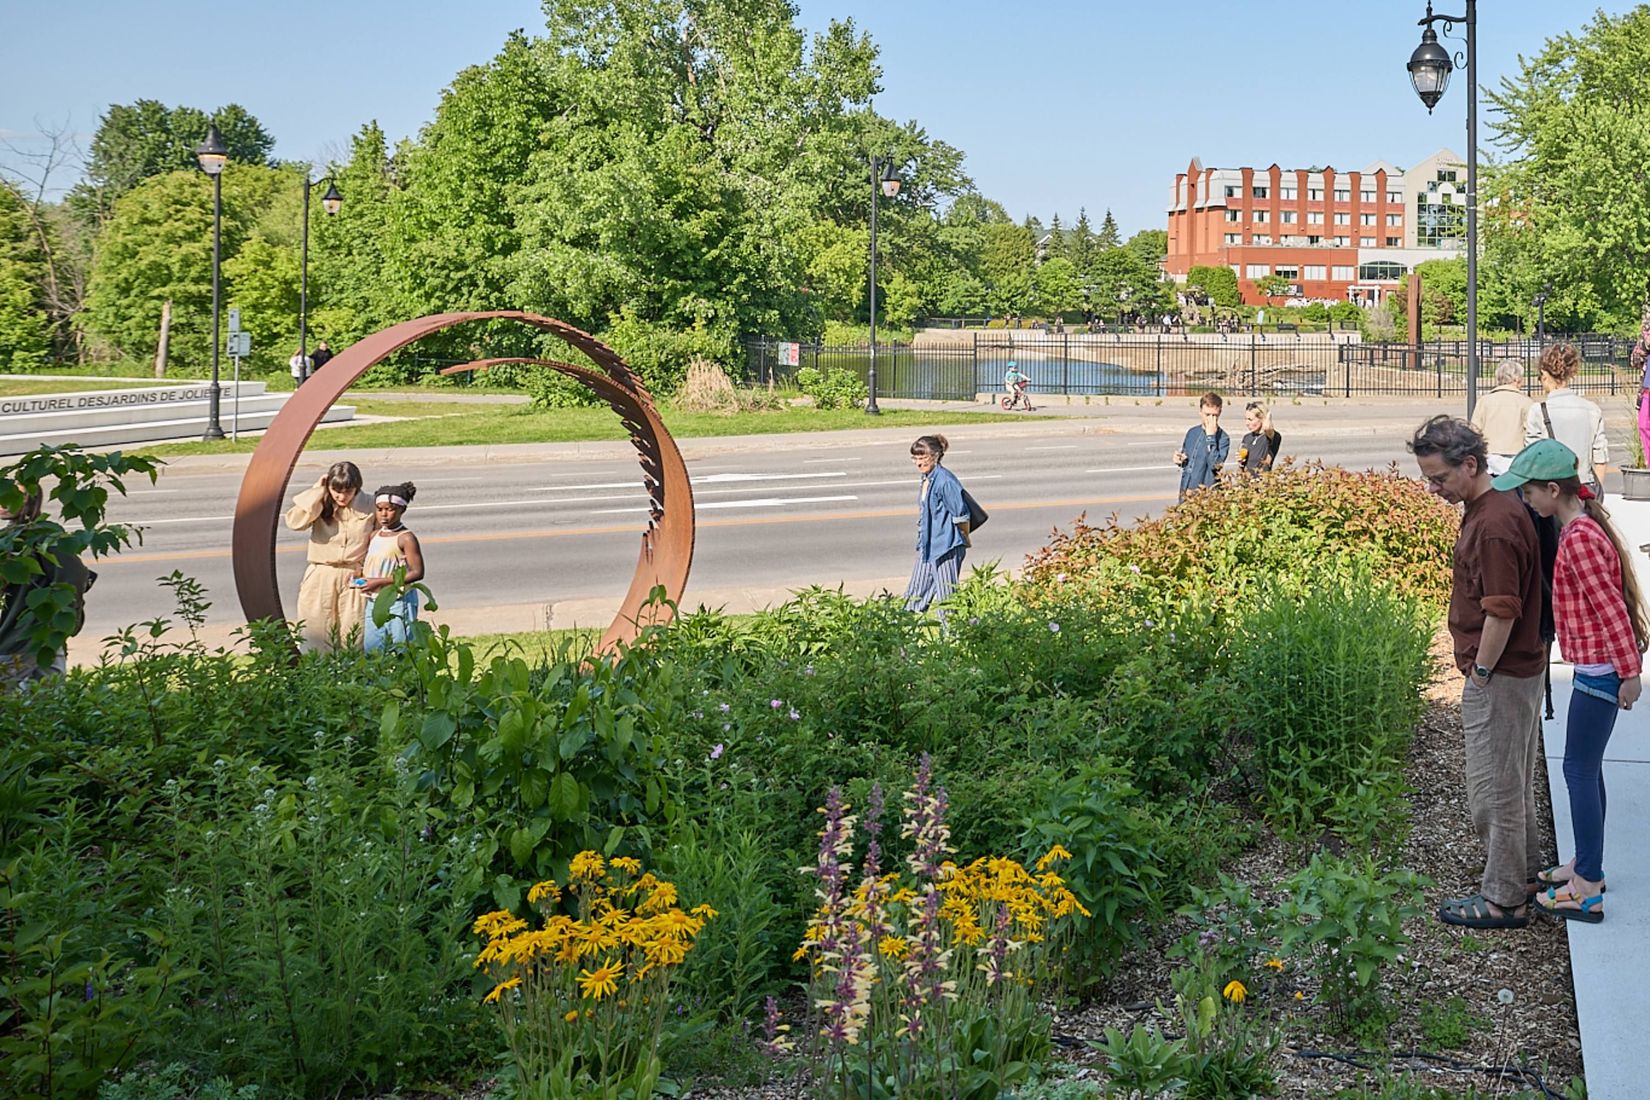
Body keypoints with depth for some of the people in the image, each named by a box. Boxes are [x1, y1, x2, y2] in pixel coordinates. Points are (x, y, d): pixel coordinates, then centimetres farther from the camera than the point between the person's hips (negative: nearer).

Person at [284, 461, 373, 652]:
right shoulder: (321, 505, -2)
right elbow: (295, 521, -18)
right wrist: (316, 492, -14)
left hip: (354, 579, -1)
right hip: (320, 579, 1)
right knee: (315, 636, 2)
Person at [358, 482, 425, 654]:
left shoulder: (405, 538, -12)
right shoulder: (374, 535, 9)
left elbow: (417, 573, -18)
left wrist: (380, 581, -20)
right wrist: (361, 575, 0)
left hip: (398, 602, -7)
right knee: (371, 650, 9)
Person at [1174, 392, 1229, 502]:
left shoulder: (1223, 438, -9)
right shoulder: (1192, 432, 9)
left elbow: (1215, 464, -22)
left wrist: (1210, 436, -20)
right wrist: (1179, 459, 0)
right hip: (1185, 492, 6)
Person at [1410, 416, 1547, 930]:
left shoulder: (1494, 524, -24)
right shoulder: (1487, 508, 9)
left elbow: (1502, 612, -25)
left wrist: (1481, 672, -15)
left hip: (1499, 678, -10)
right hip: (1516, 670, 10)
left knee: (1495, 788, 0)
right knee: (1512, 781, 20)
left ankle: (1502, 900, 10)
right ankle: (1526, 876, 33)